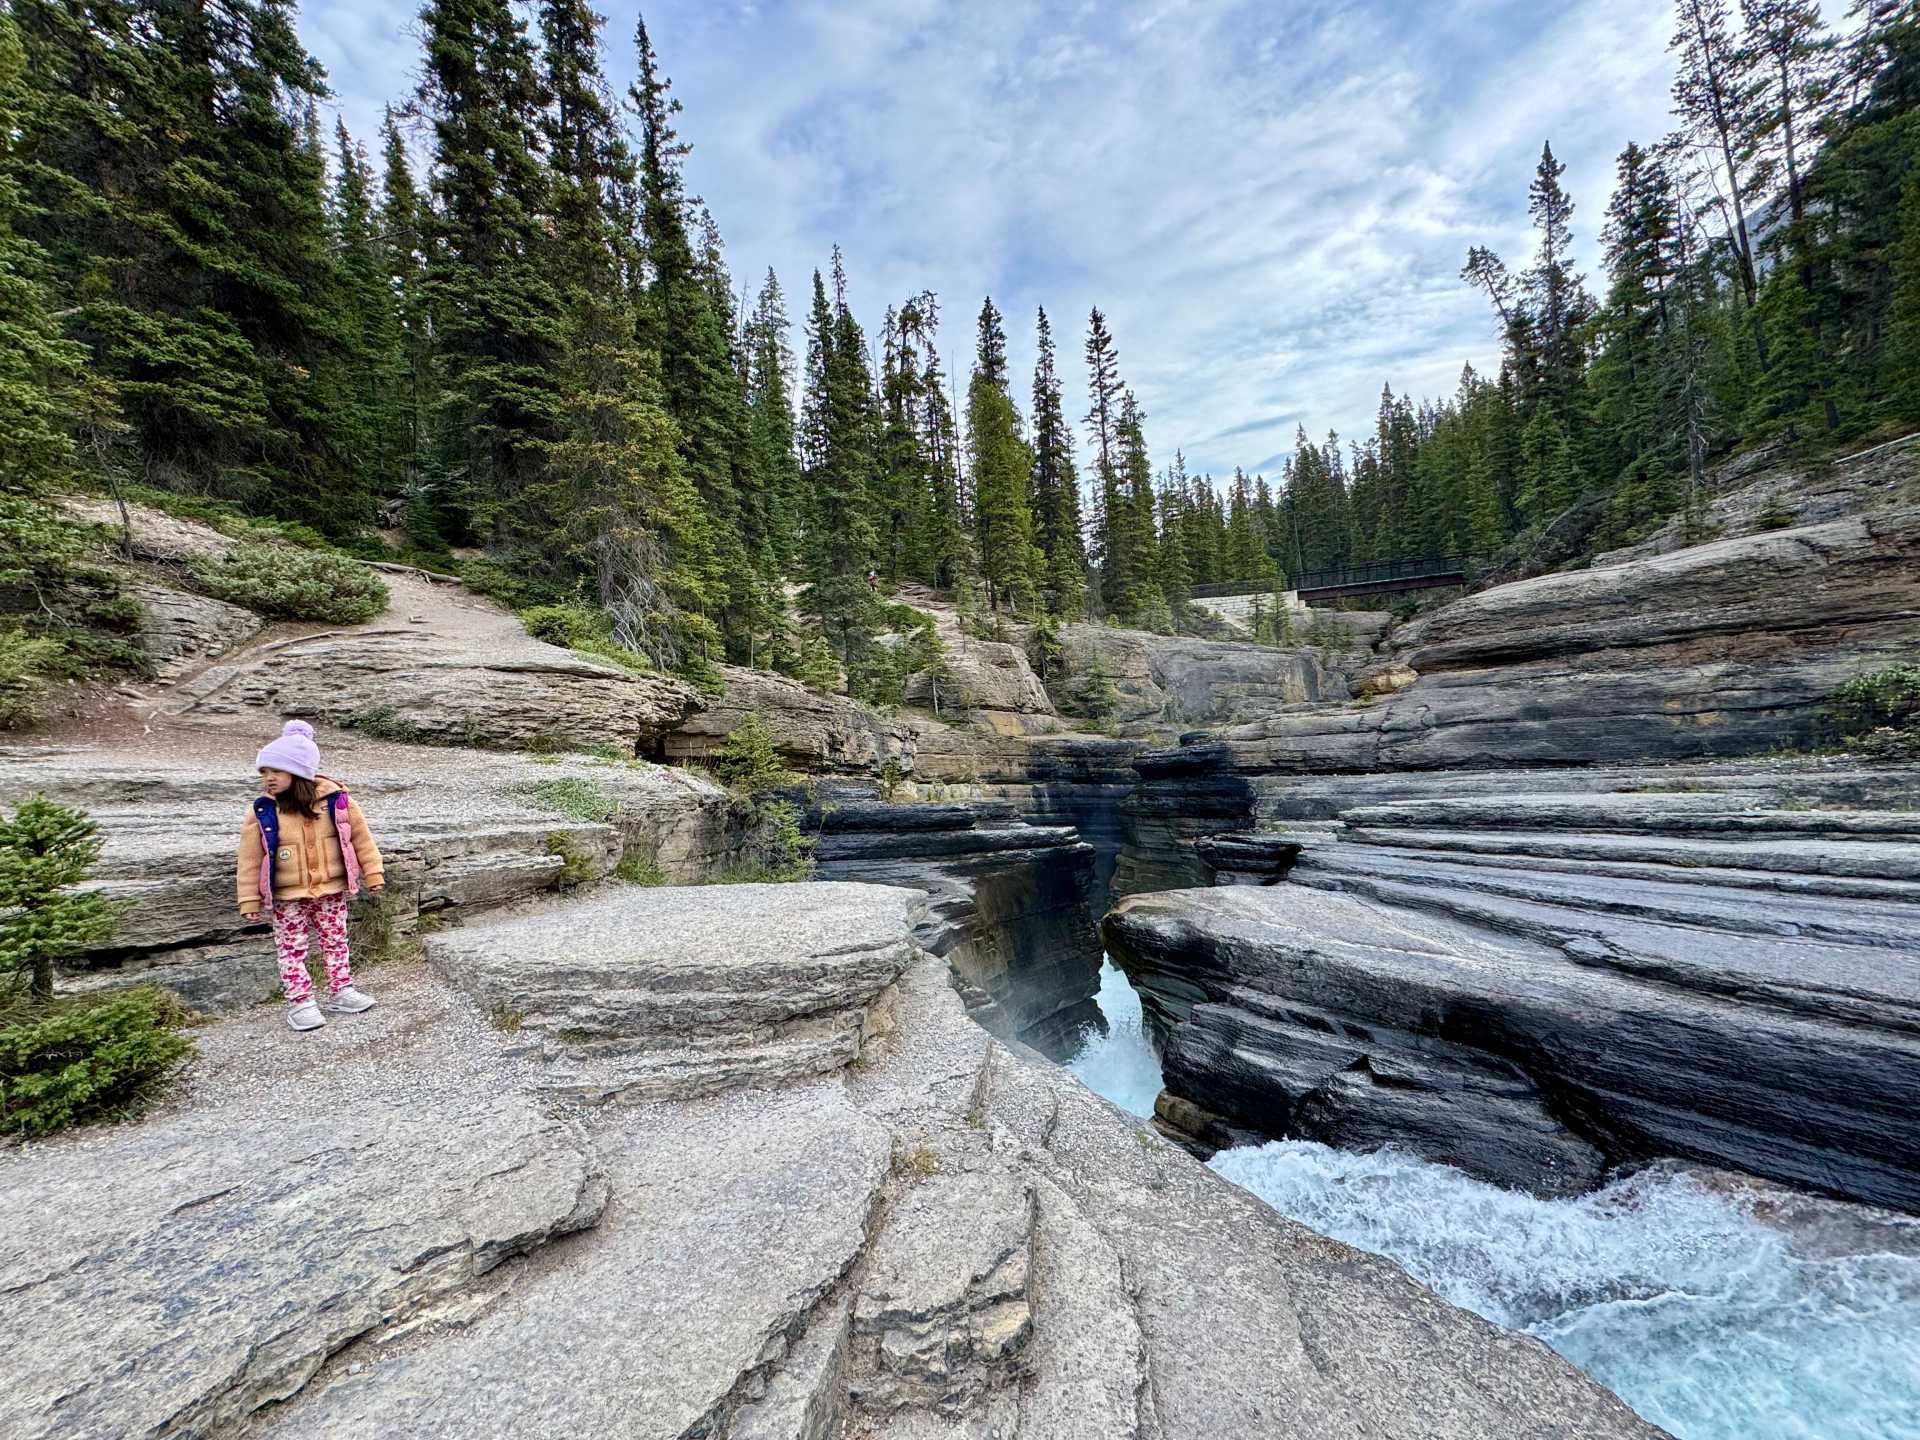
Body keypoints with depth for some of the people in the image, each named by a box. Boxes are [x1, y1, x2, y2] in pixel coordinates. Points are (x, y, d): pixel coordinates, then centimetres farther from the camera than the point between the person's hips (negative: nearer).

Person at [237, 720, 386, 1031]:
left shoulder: (336, 800, -10)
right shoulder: (262, 811, -10)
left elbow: (361, 838, -1)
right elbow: (250, 859, -3)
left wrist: (373, 874, 0)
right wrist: (249, 900, -3)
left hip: (332, 891, 1)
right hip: (287, 897, 0)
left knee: (335, 941, 12)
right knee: (292, 948, 7)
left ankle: (341, 992, 24)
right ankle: (300, 1002, 18)